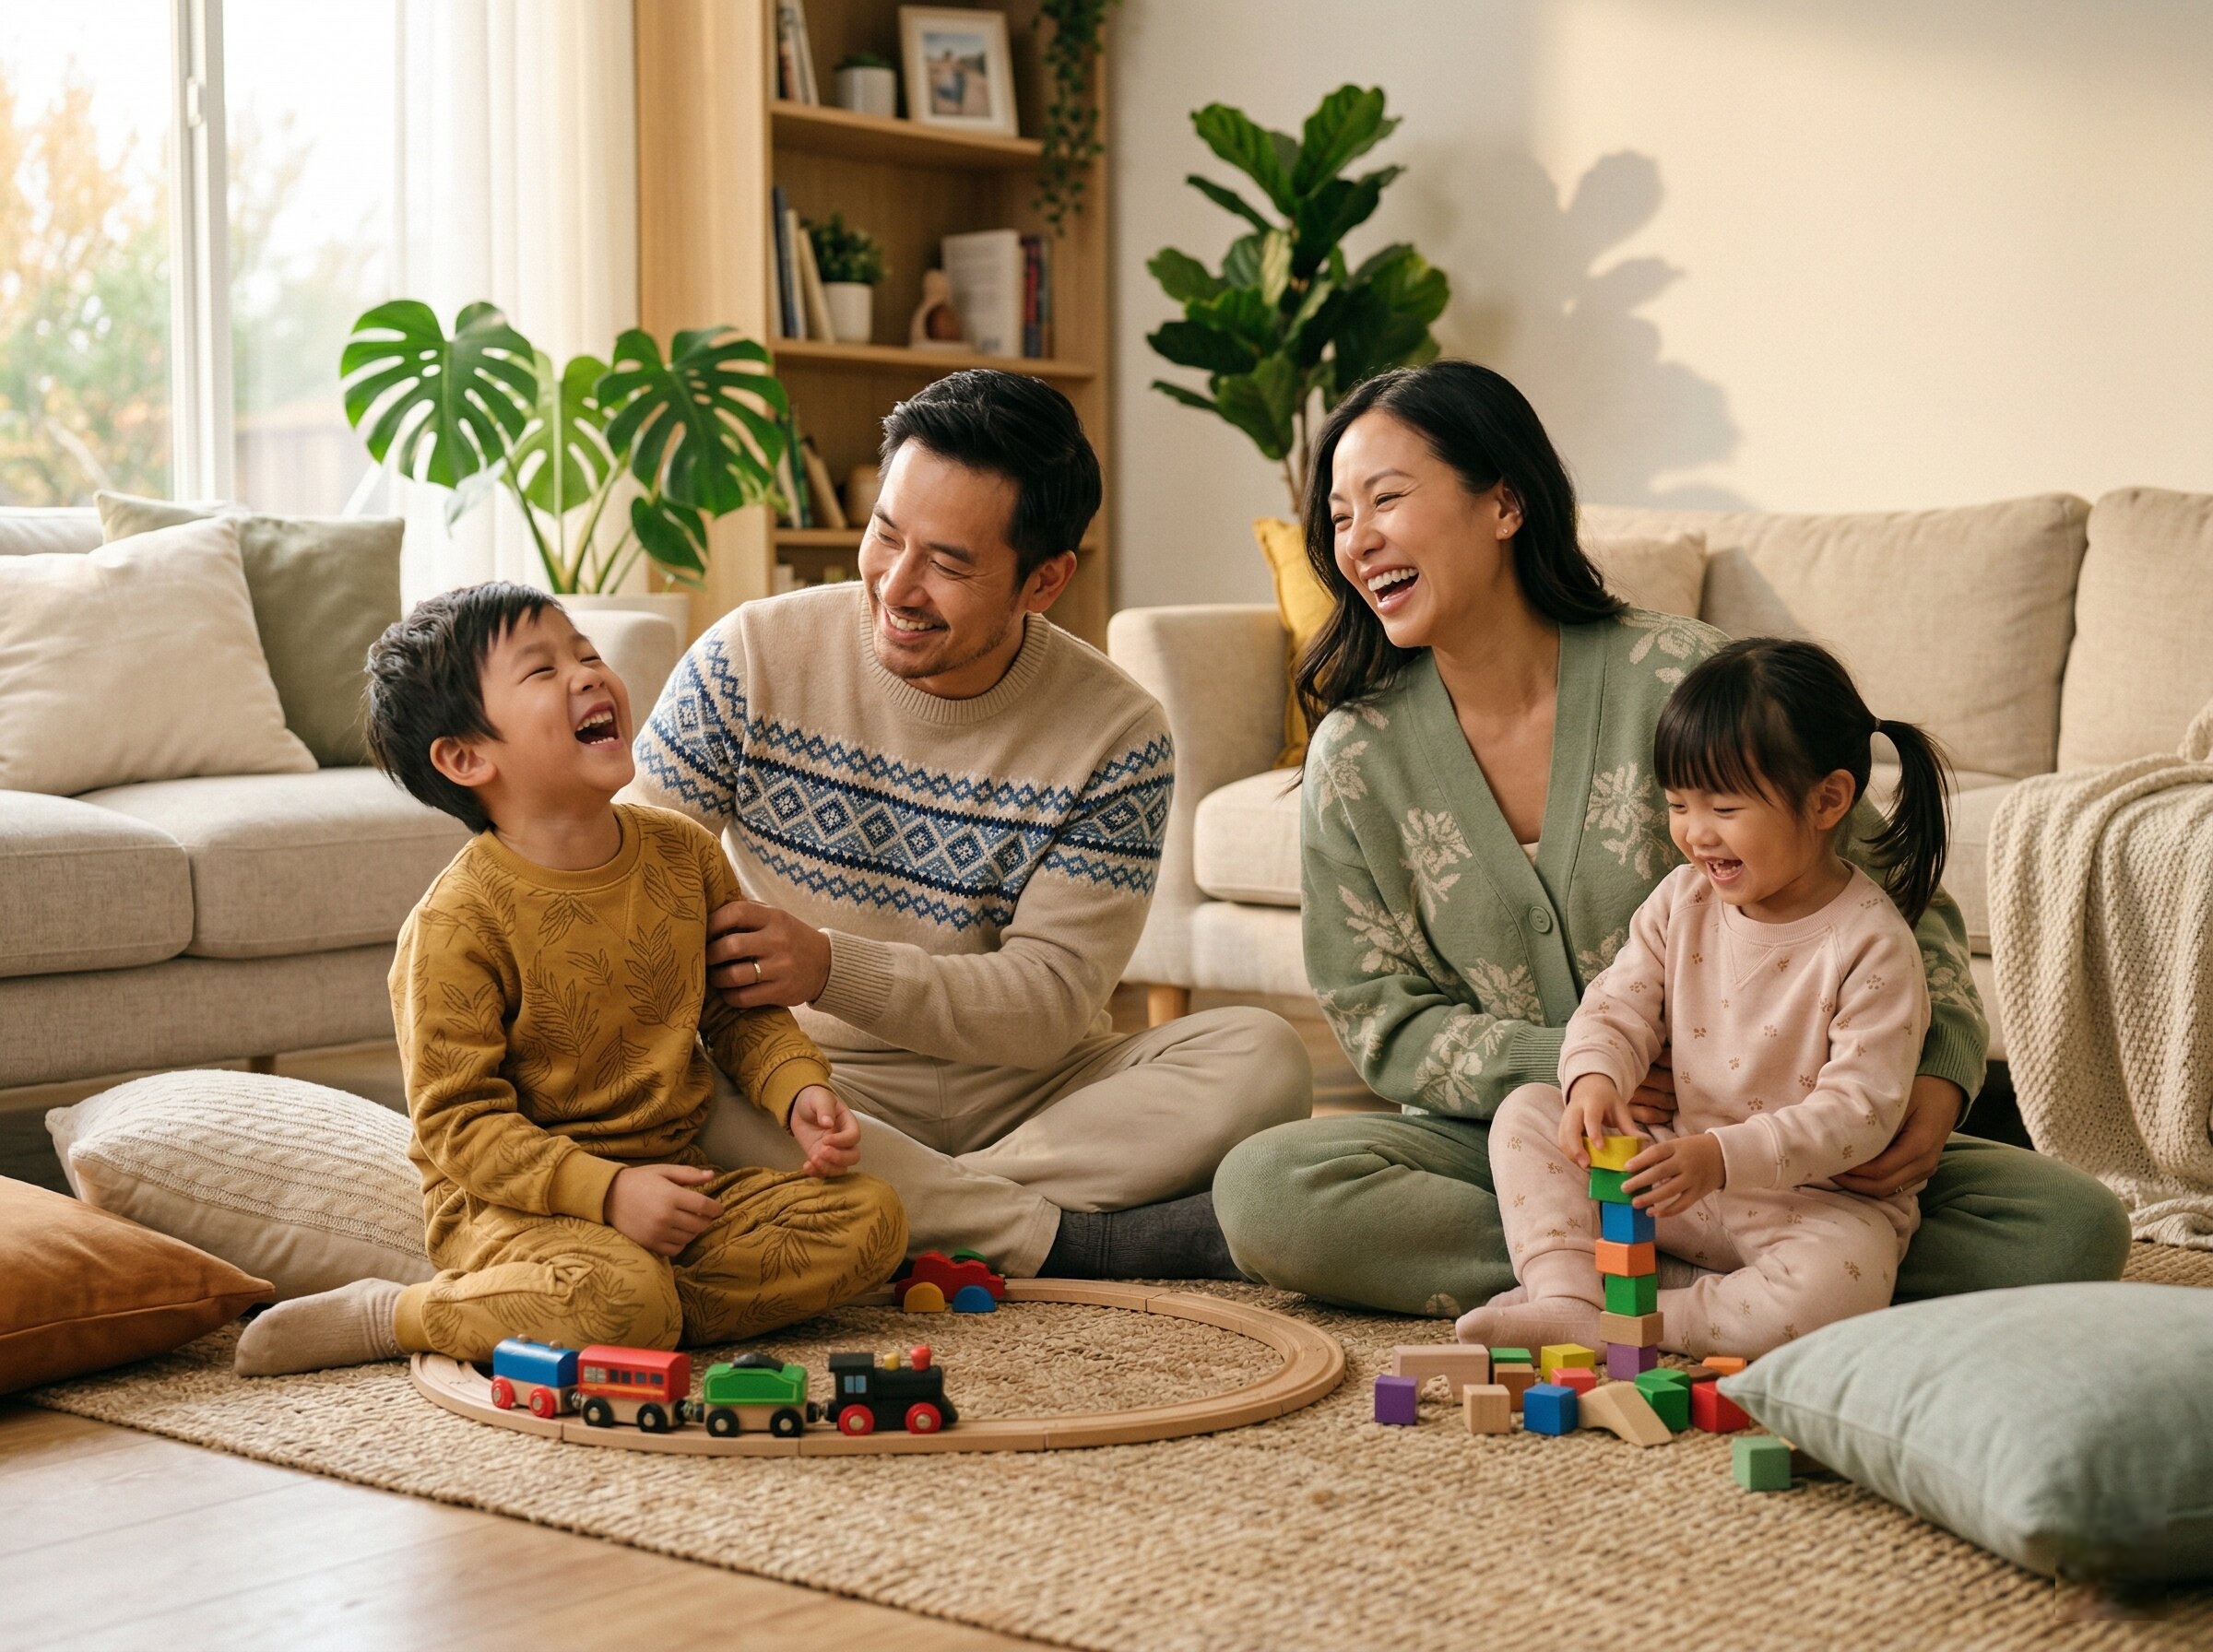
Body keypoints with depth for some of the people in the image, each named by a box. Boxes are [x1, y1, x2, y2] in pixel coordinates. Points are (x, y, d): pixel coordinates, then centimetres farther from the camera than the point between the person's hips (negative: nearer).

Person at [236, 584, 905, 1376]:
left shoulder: (684, 855, 3)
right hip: (510, 1200, -6)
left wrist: (799, 1093, -5)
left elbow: (741, 1010, 15)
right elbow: (456, 1118, -15)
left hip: (675, 1177, 7)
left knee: (870, 1217, -10)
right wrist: (608, 1191, -25)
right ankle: (392, 1317, -10)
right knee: (619, 1298, -36)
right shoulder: (458, 922, -15)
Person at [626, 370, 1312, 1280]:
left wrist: (829, 967, -28)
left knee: (1262, 1057, -23)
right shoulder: (755, 657, -6)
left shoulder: (1117, 734, -7)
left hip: (1027, 1091, 0)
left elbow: (1051, 1001, -12)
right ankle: (1074, 1238, -26)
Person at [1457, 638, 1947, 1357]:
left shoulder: (1873, 944, -18)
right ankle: (1567, 1295, -22)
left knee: (1845, 1279, -38)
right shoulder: (1682, 901, 0)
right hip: (1680, 1166, 6)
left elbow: (1860, 1108, -23)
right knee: (1526, 1114, -5)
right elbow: (1617, 1008, 1)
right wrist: (1594, 1080, -25)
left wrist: (1724, 1156, -35)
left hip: (1820, 1199, -6)